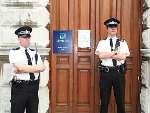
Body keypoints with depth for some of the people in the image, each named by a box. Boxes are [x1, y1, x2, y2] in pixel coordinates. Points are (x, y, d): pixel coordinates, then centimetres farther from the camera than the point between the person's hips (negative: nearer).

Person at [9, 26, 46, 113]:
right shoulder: (14, 52, -1)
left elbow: (43, 68, -3)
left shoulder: (35, 53, 12)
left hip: (33, 87, 4)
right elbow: (20, 68, -17)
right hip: (19, 87, -4)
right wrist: (36, 67, -8)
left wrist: (24, 69, -12)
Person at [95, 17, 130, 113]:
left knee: (120, 98, 9)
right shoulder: (102, 42, 6)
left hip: (119, 73, 1)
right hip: (106, 73, 0)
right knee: (104, 99, 8)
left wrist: (108, 54, -8)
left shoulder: (123, 42, 7)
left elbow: (123, 56, -10)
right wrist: (116, 53, -8)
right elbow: (101, 55, -13)